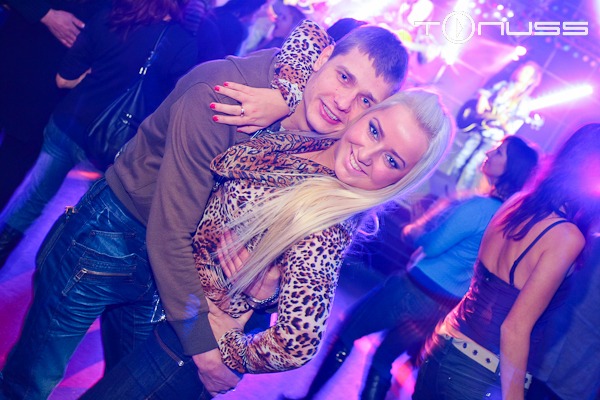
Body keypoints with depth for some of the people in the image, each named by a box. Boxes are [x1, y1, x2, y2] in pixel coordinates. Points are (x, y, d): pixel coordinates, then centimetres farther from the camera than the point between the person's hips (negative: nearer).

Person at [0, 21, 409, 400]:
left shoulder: (323, 141, -13)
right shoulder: (219, 95, -30)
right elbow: (169, 233, -28)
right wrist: (202, 340, -23)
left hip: (172, 269, 5)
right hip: (111, 238, -5)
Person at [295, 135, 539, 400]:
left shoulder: (478, 207, -22)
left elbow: (430, 246, -19)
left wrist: (411, 231, 1)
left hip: (417, 291, -8)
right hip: (447, 307, 8)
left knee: (346, 333, 9)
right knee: (384, 359, 21)